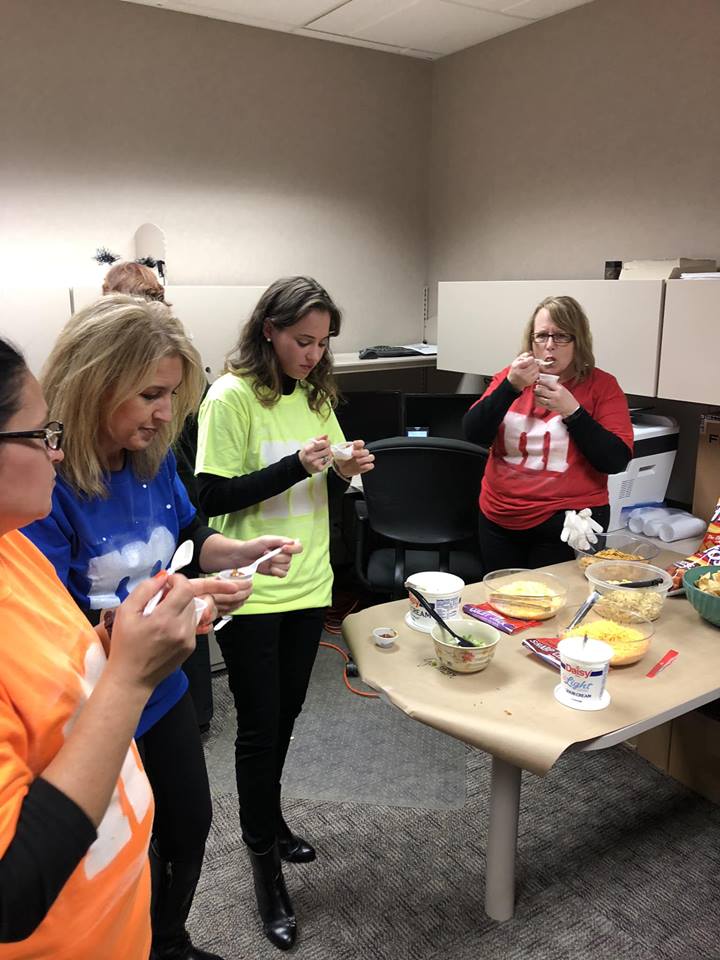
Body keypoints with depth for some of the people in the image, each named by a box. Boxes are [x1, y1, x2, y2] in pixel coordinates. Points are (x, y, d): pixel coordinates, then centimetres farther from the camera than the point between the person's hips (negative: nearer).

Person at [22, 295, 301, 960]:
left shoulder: (153, 459, -7)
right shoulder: (47, 486, -27)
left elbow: (190, 539, 10)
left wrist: (248, 552, -9)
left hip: (164, 693, 7)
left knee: (191, 830, 26)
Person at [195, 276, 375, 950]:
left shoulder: (314, 392, 5)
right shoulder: (231, 397, -15)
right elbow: (213, 497, -17)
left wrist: (346, 468, -9)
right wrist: (297, 466, -26)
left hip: (308, 583, 6)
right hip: (252, 592, -6)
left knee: (284, 718, 21)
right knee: (259, 728, 7)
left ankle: (269, 819, 44)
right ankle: (265, 867, 26)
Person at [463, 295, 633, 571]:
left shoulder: (602, 385, -5)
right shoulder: (511, 376, 3)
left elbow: (617, 461, -13)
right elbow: (474, 435, -7)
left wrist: (571, 410, -21)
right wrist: (511, 387, -20)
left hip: (567, 524, -3)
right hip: (498, 520, 4)